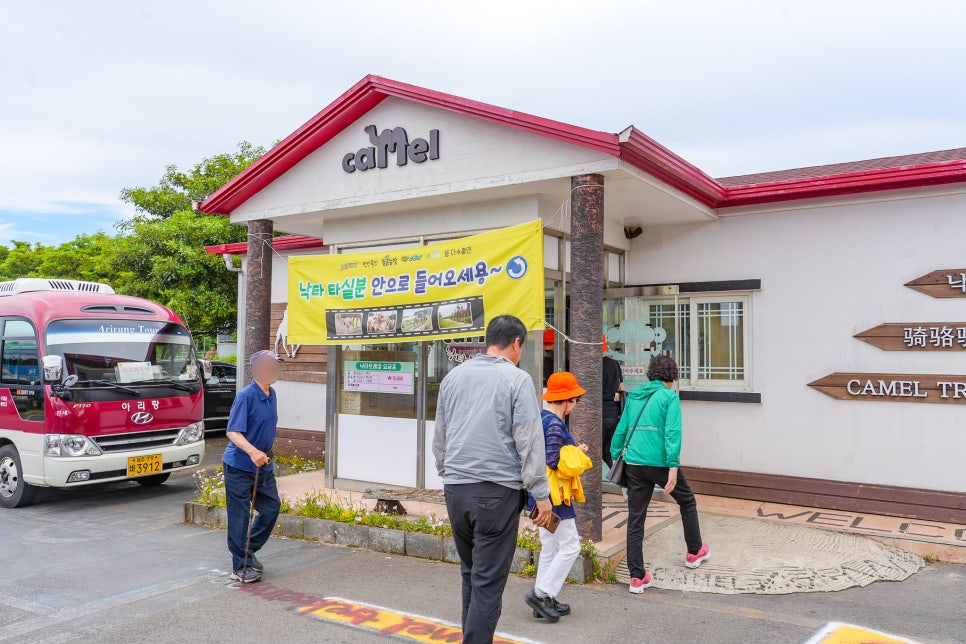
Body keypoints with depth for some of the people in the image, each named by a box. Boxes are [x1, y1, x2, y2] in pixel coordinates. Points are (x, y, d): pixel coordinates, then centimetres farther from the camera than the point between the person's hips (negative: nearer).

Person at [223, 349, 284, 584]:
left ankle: (249, 551, 29)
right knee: (240, 516, 0)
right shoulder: (246, 397, -18)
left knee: (272, 508, 10)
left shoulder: (271, 395, 6)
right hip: (239, 466, -8)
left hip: (263, 465, 8)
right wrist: (252, 452, -37)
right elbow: (233, 432, -24)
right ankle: (241, 567, 12)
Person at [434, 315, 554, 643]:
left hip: (455, 488, 6)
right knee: (488, 581, 0)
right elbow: (530, 442, -9)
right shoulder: (517, 379, -7)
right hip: (497, 491, -6)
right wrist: (541, 495, -4)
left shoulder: (453, 376, 10)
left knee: (470, 573, 19)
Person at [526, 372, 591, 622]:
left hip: (540, 493, 10)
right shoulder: (555, 424, -20)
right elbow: (553, 462, -24)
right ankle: (541, 594, 3)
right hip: (554, 494, -10)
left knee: (550, 547, 16)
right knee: (570, 546, 0)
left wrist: (573, 450, 10)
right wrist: (578, 454, -9)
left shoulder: (540, 418, 10)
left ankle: (544, 600, 22)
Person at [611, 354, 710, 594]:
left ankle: (637, 577, 8)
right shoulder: (669, 397, -5)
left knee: (635, 518, 7)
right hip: (659, 462, -4)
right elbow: (672, 433, -14)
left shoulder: (634, 396, 11)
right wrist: (673, 467, -18)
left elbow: (621, 429, 11)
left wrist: (615, 456, 17)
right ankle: (695, 552, 39)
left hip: (633, 463, 5)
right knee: (687, 502, 22)